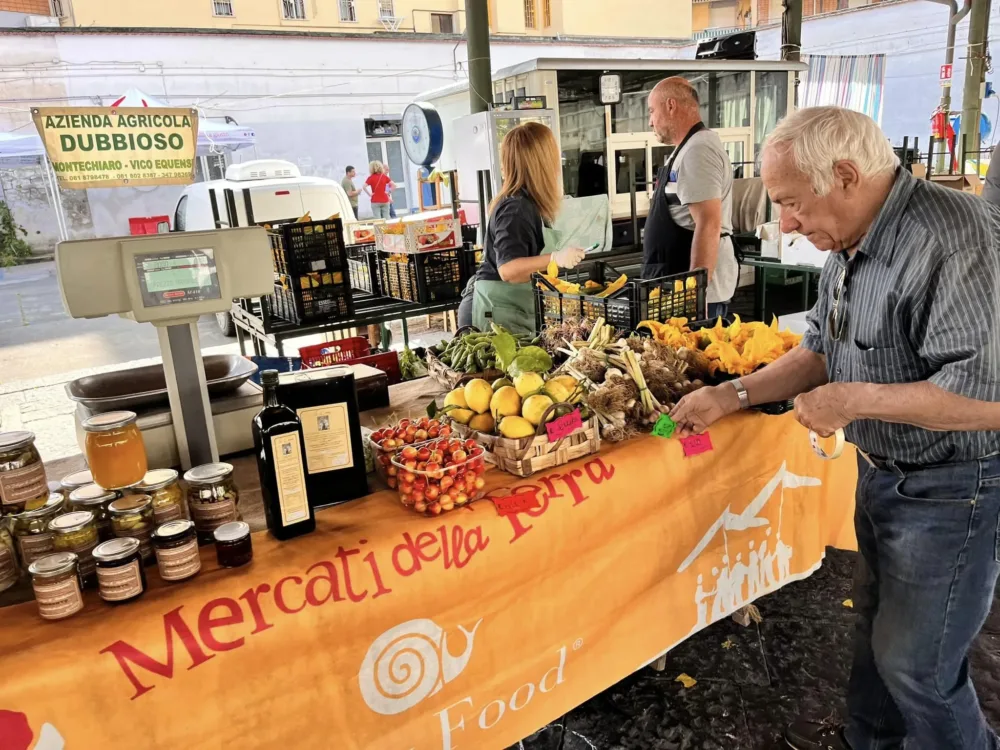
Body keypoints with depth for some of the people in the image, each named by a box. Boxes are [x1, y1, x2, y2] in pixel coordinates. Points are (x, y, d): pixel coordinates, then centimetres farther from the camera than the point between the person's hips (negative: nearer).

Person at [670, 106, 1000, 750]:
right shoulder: (850, 247, 2)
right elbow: (823, 350, 12)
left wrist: (855, 400, -25)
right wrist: (732, 395, 3)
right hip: (880, 473, 9)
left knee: (916, 663, 7)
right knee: (876, 619, 25)